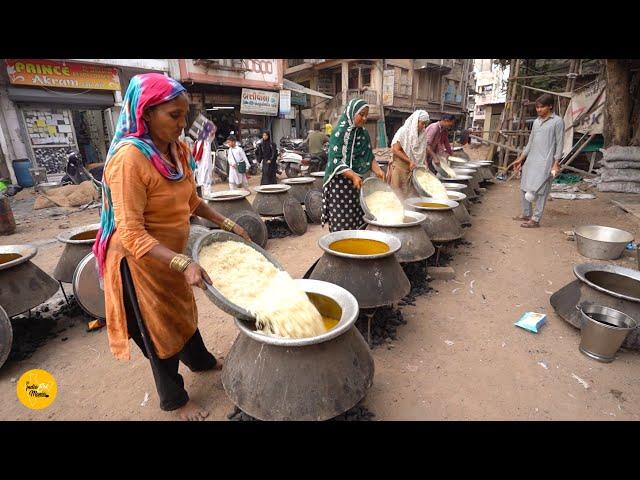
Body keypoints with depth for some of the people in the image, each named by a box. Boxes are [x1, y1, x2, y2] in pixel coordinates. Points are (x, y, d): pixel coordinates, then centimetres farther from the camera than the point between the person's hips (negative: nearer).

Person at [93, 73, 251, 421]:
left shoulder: (178, 149, -4)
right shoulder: (129, 158, -27)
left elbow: (190, 200, 8)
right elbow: (132, 235, -30)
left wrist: (227, 225, 2)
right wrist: (184, 264, -40)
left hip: (173, 253, 7)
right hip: (141, 259, -7)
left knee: (183, 311, 26)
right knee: (160, 327, 12)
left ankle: (200, 361, 54)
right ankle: (174, 399, 37)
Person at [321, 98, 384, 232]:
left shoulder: (363, 133, 10)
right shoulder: (339, 132, -10)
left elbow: (369, 157, 14)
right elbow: (335, 161, -17)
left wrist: (378, 170, -5)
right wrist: (353, 176, -28)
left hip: (357, 183, 6)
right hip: (339, 183, -6)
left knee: (358, 222, 6)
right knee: (341, 223, -4)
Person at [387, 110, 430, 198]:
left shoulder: (423, 134, 6)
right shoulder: (404, 131, -12)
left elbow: (423, 152, 15)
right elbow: (395, 150, -16)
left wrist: (425, 164, -1)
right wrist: (410, 161, -17)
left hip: (414, 168, 6)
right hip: (400, 167, -5)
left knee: (411, 193, 6)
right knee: (397, 193, -1)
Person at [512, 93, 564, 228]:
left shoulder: (557, 121, -3)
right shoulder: (536, 121, 15)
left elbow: (559, 144, -6)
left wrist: (556, 164, -12)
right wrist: (520, 159, 17)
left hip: (545, 161, -7)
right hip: (531, 160, 7)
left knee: (539, 190, -8)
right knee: (524, 188, 8)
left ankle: (535, 219, -4)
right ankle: (526, 214, 22)